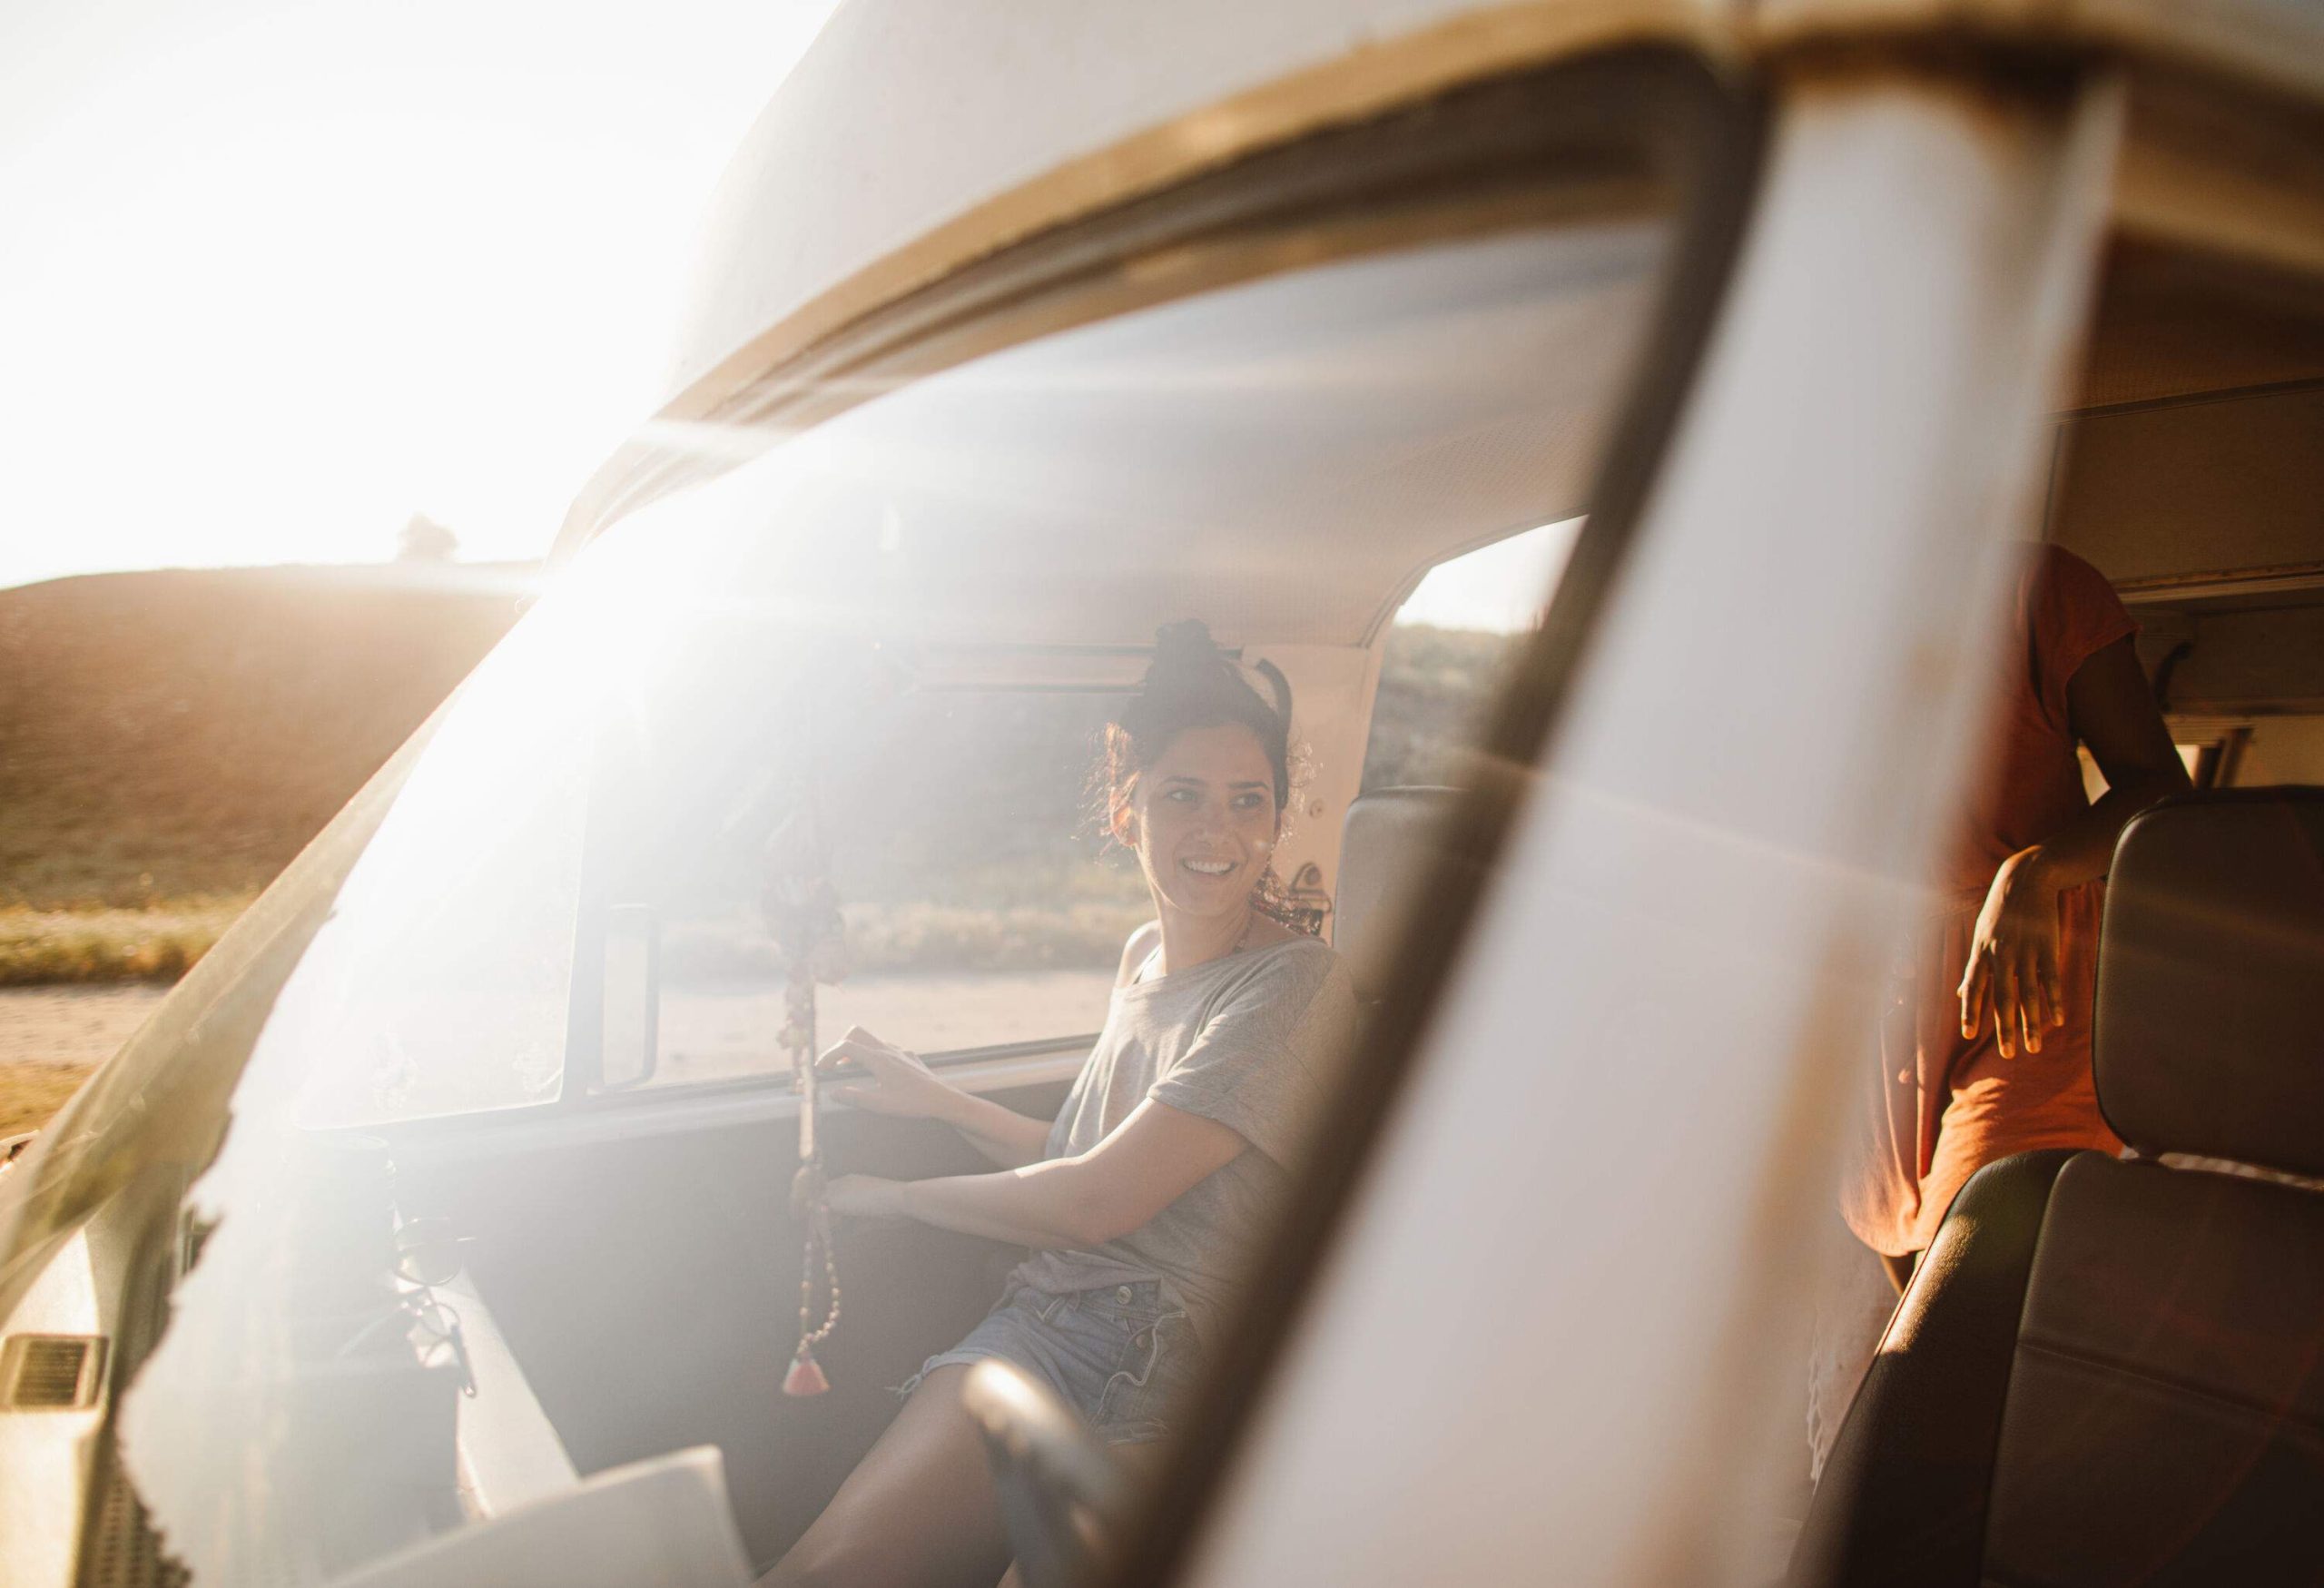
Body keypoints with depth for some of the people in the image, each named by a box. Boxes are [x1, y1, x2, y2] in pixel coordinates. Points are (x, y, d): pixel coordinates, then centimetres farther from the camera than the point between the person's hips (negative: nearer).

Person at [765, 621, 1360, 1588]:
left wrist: (893, 1196, -1)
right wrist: (933, 1099, 19)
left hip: (1164, 1363, -6)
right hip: (1041, 1317, 7)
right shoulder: (1145, 953, 12)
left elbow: (1097, 1202, -14)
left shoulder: (1293, 987, -13)